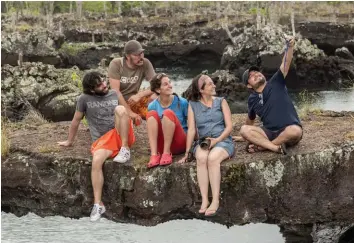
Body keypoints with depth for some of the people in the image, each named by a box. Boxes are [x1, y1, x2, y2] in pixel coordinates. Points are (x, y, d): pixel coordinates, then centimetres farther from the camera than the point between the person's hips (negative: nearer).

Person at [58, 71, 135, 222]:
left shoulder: (115, 94, 13)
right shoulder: (84, 99, 5)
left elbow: (126, 115, 22)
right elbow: (76, 121, 15)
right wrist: (69, 141, 22)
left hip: (122, 136, 1)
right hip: (102, 141, -1)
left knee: (120, 109, -27)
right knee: (96, 161, -33)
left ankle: (125, 150, -23)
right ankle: (98, 204, -30)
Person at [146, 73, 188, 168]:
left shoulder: (182, 102, -5)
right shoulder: (153, 106, 1)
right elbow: (152, 127, 12)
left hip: (180, 144, -2)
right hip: (161, 145, 3)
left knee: (168, 113, -25)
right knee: (152, 114, -20)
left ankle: (166, 153, -26)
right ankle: (154, 154, -32)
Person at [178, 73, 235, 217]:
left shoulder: (221, 102, 8)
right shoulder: (193, 105, 9)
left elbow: (229, 126, 2)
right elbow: (191, 129, 4)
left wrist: (217, 140, -14)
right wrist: (186, 154, -2)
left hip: (223, 140, -1)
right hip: (203, 142, 1)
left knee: (212, 157, -35)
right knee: (201, 157, -34)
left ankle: (215, 200, -36)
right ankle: (204, 200, -36)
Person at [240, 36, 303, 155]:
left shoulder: (276, 83, 1)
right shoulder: (252, 99, 12)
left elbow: (285, 64, -14)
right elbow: (250, 119, 28)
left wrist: (290, 47, -30)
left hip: (288, 131, -3)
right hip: (269, 132, 3)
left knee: (295, 131, -39)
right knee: (244, 130, -22)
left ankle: (261, 146, -22)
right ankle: (277, 147, -34)